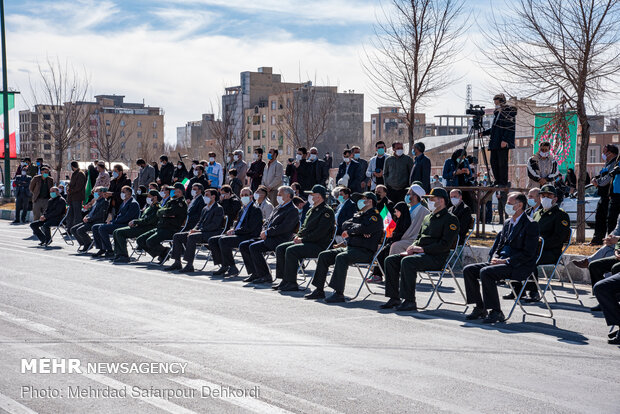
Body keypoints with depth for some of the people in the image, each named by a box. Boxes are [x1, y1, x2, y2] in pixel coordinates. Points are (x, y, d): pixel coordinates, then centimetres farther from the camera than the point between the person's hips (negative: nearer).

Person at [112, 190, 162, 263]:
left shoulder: (157, 207, -9)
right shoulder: (149, 206, 22)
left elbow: (148, 220, -20)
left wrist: (134, 222, -12)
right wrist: (133, 222, 5)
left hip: (146, 229, -10)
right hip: (139, 227, 10)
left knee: (120, 232, -20)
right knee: (116, 232, 1)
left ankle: (125, 257, -18)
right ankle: (118, 255, -5)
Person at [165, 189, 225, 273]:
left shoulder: (218, 208, -5)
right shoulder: (205, 208, 23)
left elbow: (214, 225, -16)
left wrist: (199, 230, -19)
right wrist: (193, 229, 1)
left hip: (211, 234, -9)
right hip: (201, 232, 9)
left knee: (191, 237, -36)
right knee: (177, 236, -2)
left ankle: (190, 265, -34)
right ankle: (177, 263, -3)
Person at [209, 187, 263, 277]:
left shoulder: (255, 210, -6)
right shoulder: (242, 210, 23)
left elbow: (249, 228, -16)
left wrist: (235, 232, -13)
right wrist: (232, 230, 2)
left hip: (248, 237, -9)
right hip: (237, 235, 9)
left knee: (223, 240, -29)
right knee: (212, 240, -1)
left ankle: (232, 268, -22)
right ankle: (223, 266, -2)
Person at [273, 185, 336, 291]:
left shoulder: (327, 211, -10)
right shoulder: (312, 210, 21)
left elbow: (319, 232, -19)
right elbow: (304, 227, 25)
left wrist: (303, 239, -18)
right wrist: (297, 236, 3)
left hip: (319, 245, -10)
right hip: (306, 242, 10)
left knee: (291, 250, -29)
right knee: (280, 248, -2)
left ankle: (291, 283, -22)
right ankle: (285, 280, -4)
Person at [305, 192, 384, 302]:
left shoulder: (375, 217, -2)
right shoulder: (358, 215, 25)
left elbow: (364, 228, -21)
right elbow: (345, 225, 7)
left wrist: (350, 231, -6)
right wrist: (357, 229, -11)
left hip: (365, 251, -9)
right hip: (350, 248, 9)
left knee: (341, 258, -35)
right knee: (323, 255, -4)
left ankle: (339, 293, -38)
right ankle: (319, 290, -5)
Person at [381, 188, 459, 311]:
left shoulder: (451, 220, -5)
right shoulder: (428, 217, 23)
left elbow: (445, 245, -15)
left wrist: (423, 249, -18)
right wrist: (413, 246, 5)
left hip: (436, 258, -9)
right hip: (419, 253, 9)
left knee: (407, 261, -33)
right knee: (390, 260, -7)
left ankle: (410, 301, -30)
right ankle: (394, 298, -6)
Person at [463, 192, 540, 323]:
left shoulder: (530, 225, -9)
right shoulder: (508, 222, 18)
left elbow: (528, 253, -16)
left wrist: (506, 261, -19)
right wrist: (495, 258, 0)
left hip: (519, 267, -9)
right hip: (501, 262, 9)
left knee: (485, 272, -31)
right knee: (468, 270, -5)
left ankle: (496, 312, -23)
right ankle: (480, 308, 0)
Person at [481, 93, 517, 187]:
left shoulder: (509, 111, -6)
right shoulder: (496, 113, 19)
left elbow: (510, 128, -13)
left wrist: (505, 140, -21)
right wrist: (483, 133, 16)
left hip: (503, 143, -8)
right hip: (494, 142, 8)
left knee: (502, 163, -6)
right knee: (493, 162, 7)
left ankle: (504, 183, -1)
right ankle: (498, 181, 16)